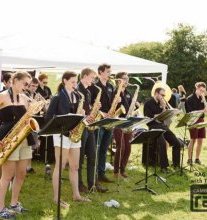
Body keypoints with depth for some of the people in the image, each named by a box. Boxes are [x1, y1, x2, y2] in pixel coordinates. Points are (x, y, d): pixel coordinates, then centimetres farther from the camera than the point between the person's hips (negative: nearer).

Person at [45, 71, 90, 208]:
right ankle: (56, 197, 5)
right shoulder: (58, 98, -9)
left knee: (75, 166, 12)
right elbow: (48, 117, -10)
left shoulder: (77, 96, 10)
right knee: (60, 166, -2)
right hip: (62, 134, -7)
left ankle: (76, 195, 21)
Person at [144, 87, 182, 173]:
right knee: (162, 143, -31)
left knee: (177, 143, -7)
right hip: (154, 126, -7)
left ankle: (176, 164, 6)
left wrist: (164, 107, -3)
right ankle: (163, 166, -21)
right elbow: (147, 118, -11)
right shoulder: (148, 103, -4)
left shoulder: (162, 103, 14)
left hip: (163, 125, 7)